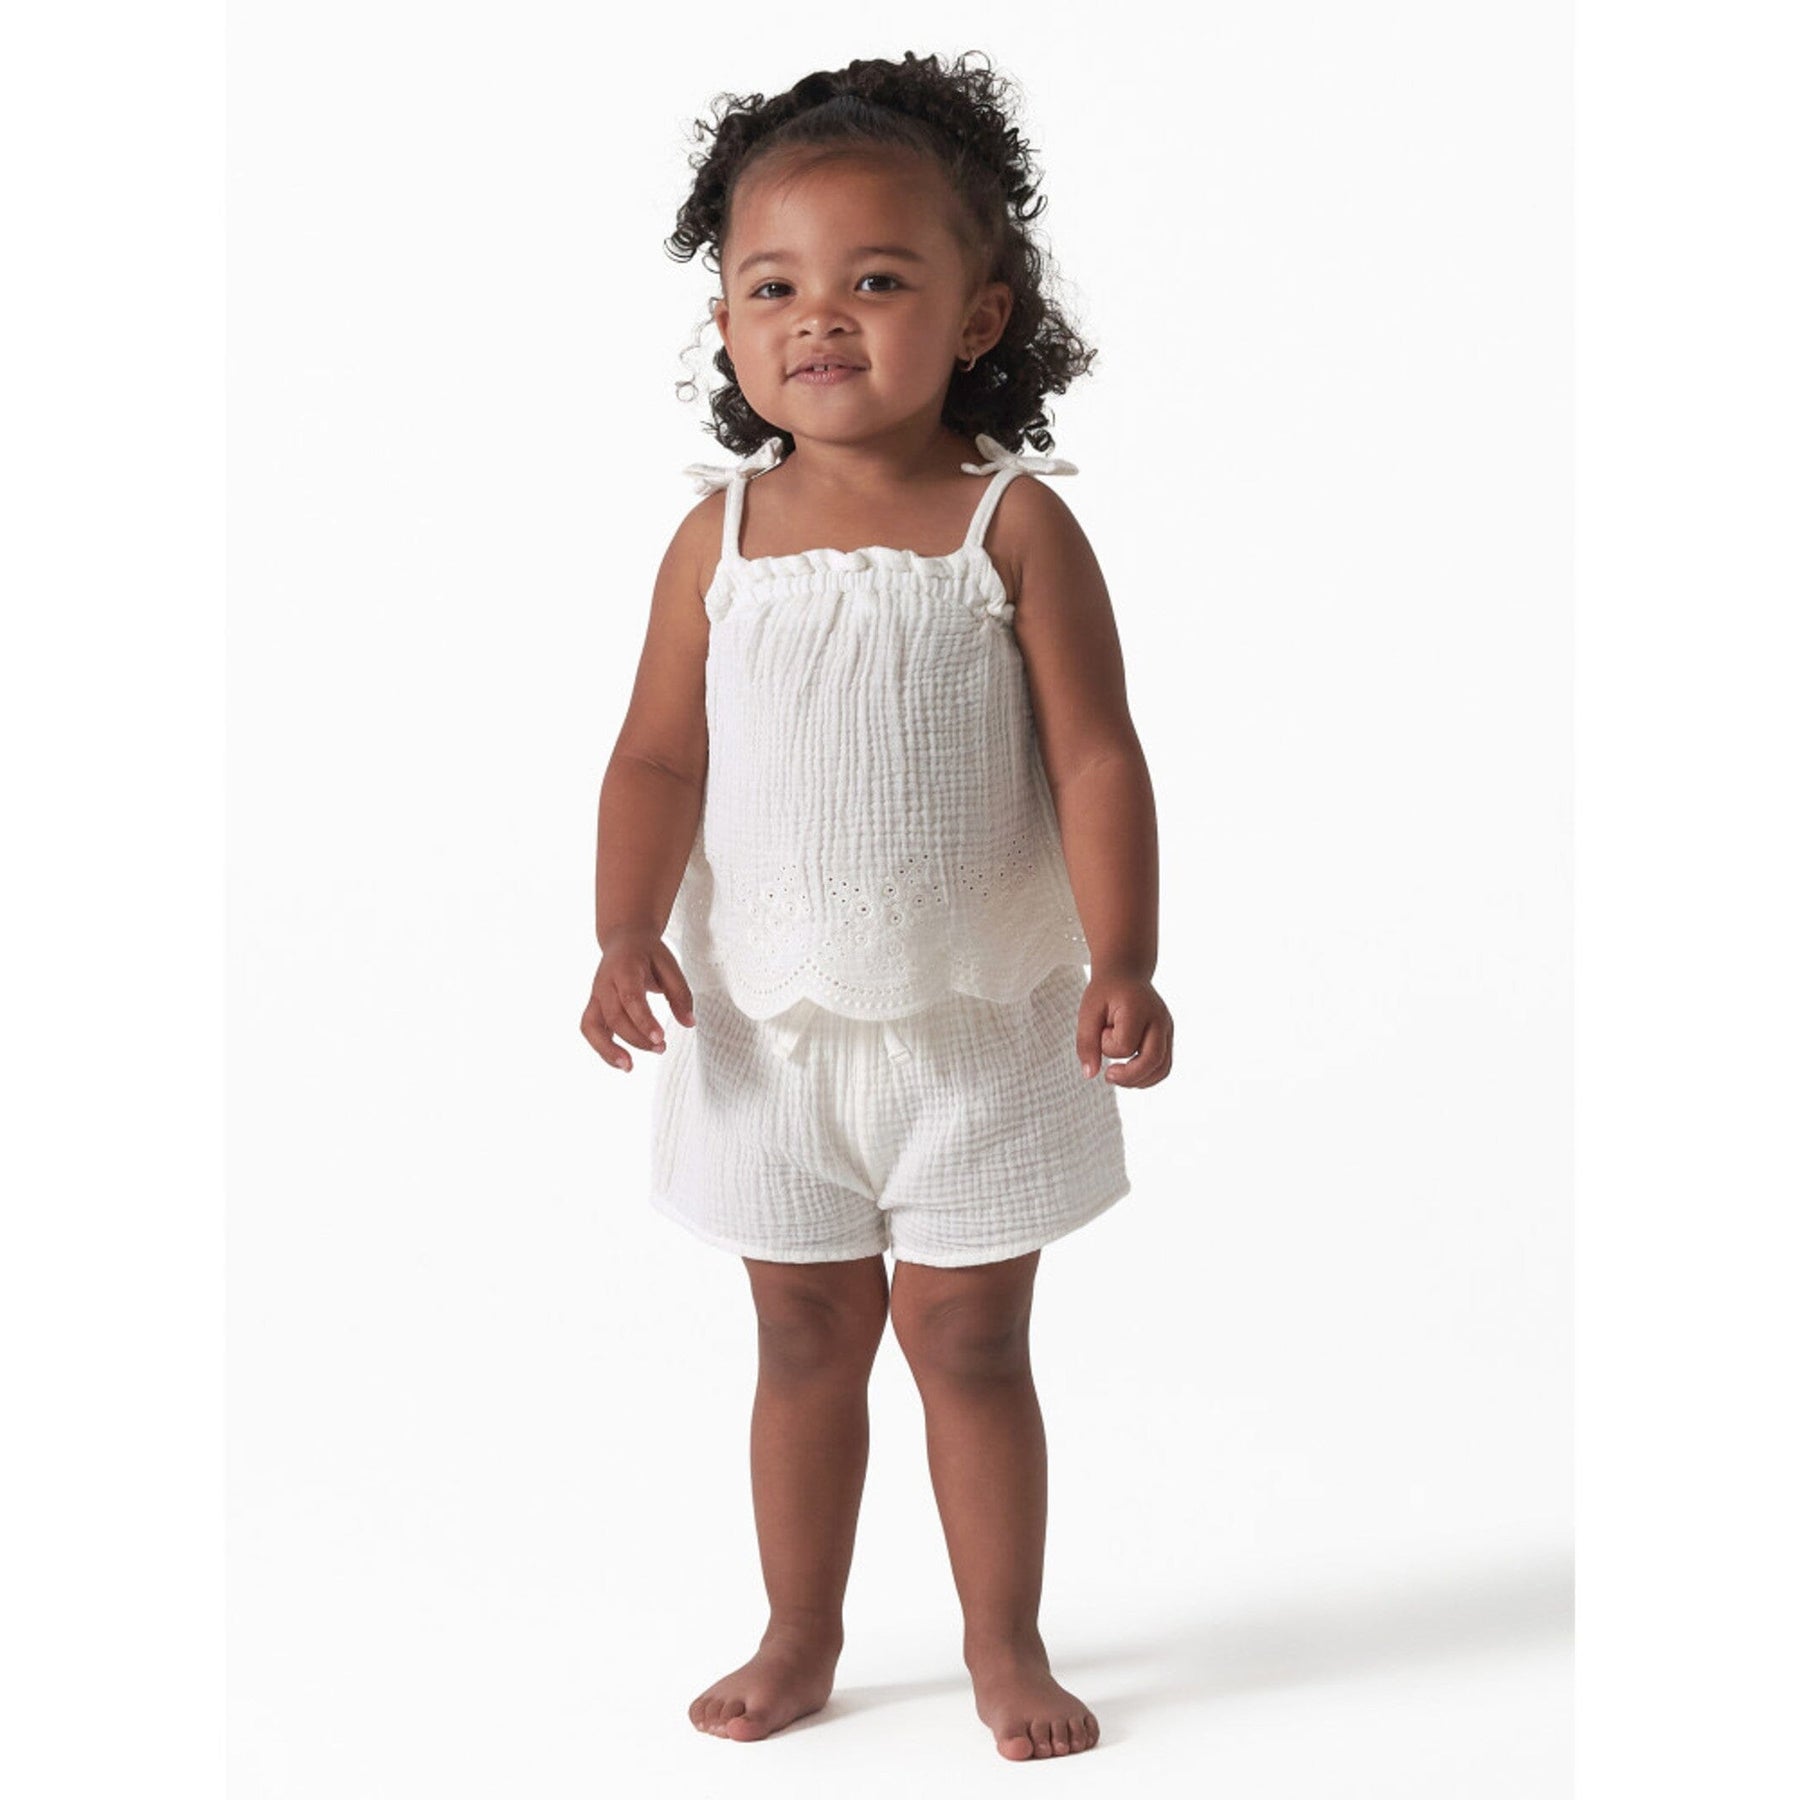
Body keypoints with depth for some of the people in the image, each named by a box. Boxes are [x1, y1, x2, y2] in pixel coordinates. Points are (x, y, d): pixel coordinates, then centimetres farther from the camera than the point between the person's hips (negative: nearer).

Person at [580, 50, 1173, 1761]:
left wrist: (1122, 962, -20)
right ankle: (800, 1636, 31)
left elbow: (1096, 753, -11)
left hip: (977, 1022, -2)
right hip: (768, 1026, 2)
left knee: (968, 1338, 8)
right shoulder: (721, 534, -2)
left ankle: (1005, 1644, 26)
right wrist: (627, 931, -14)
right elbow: (660, 752, 0)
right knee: (806, 1335, 14)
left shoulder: (1014, 524, -9)